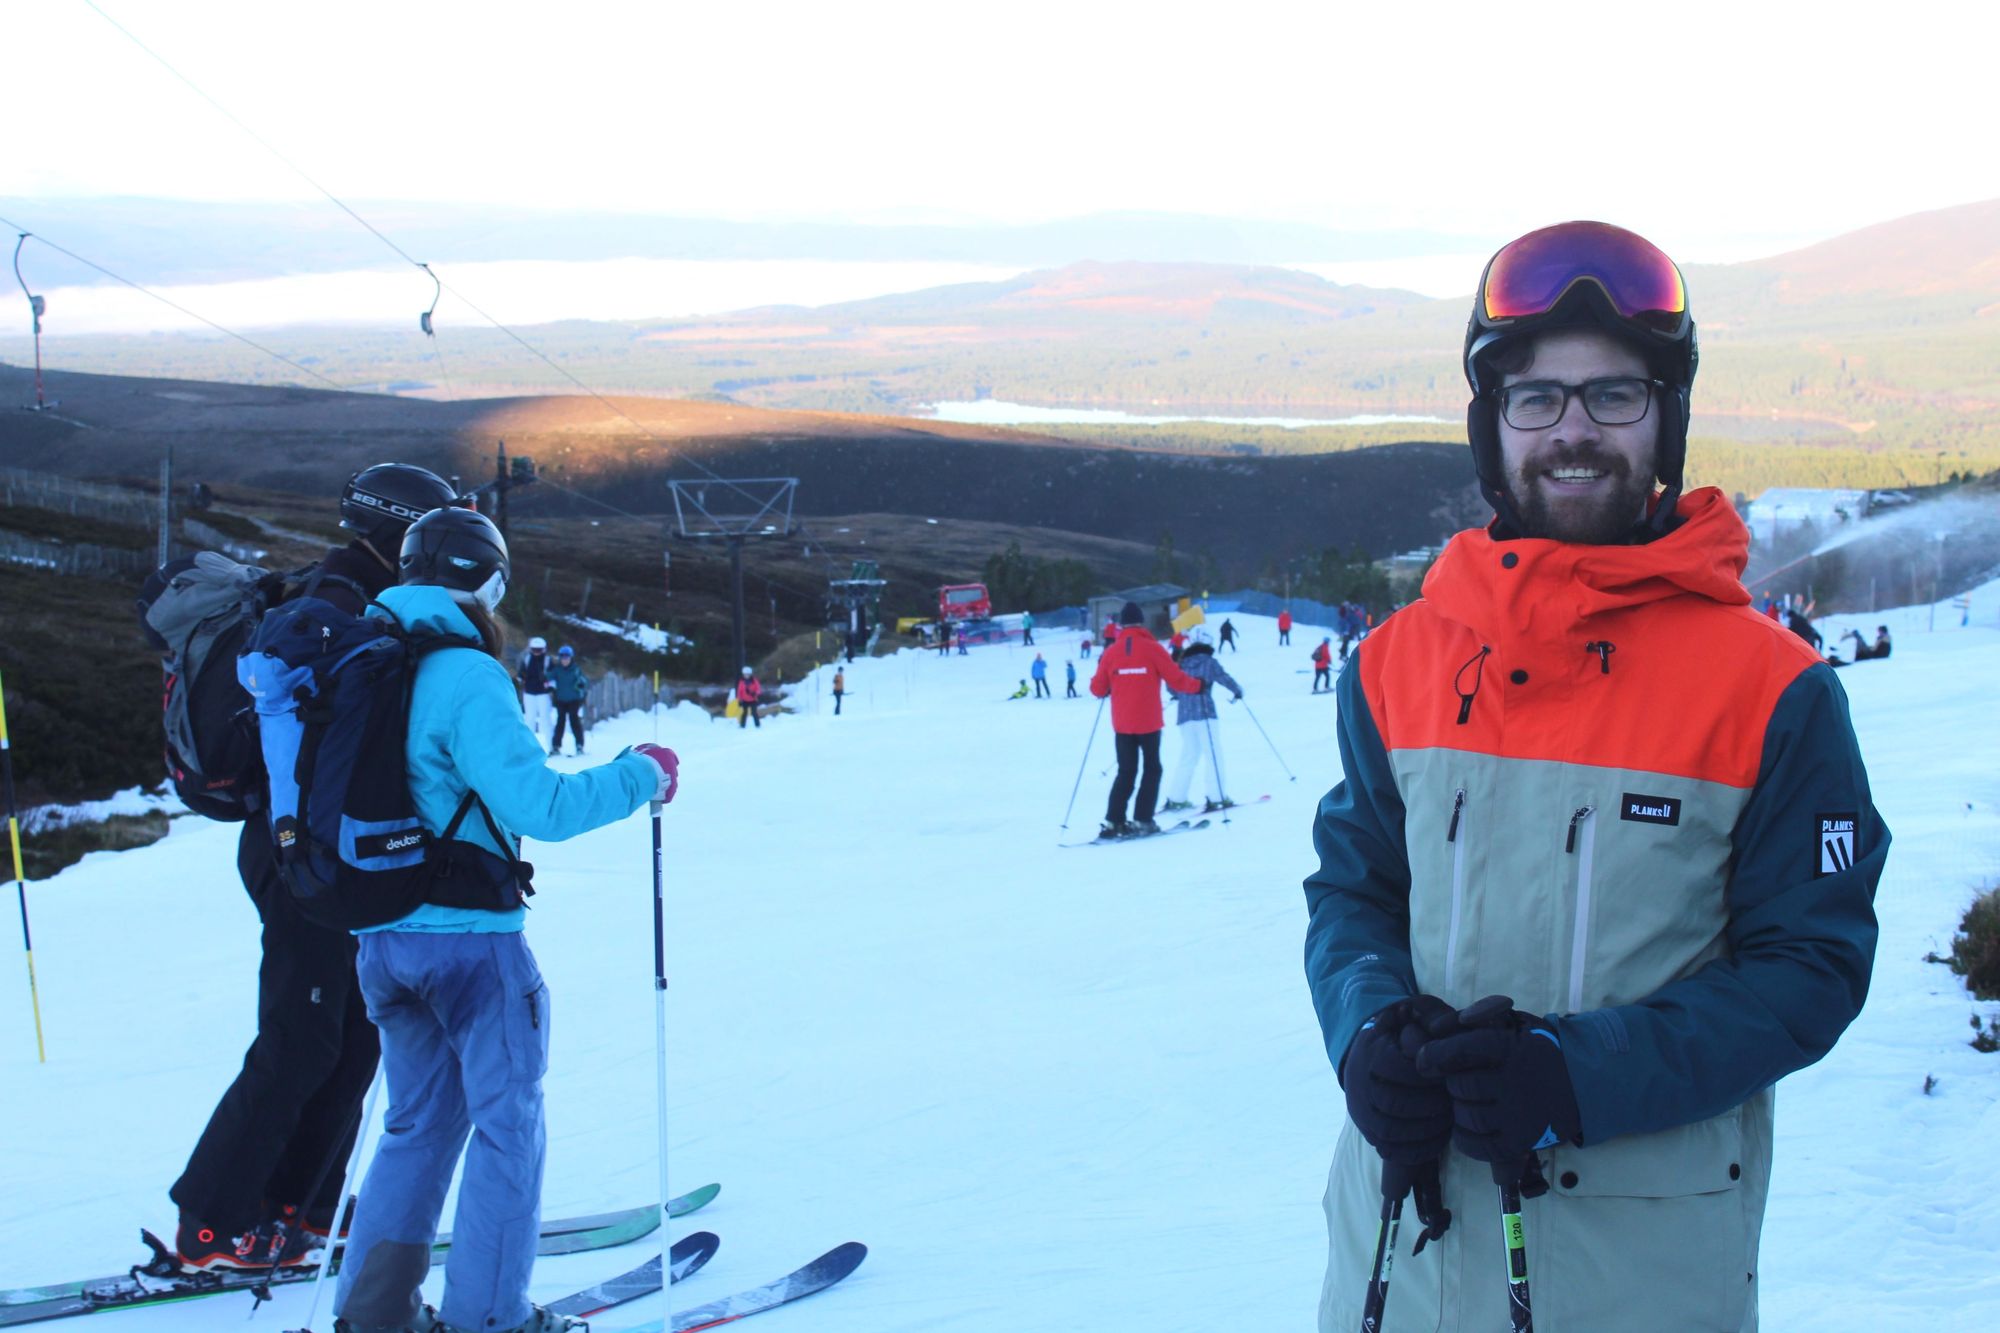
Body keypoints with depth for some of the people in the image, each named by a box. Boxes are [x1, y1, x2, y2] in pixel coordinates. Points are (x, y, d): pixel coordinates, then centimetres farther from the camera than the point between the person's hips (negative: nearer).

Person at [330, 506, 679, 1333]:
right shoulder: (467, 679, -17)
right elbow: (537, 805, -24)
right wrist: (641, 776, -12)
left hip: (382, 937, 7)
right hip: (468, 935, -7)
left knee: (419, 1121, 19)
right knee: (508, 1124, 6)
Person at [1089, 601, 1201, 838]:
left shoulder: (1111, 652, -2)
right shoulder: (1152, 649, -9)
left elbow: (1098, 690, 3)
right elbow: (1176, 680, -8)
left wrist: (1101, 666, 22)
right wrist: (1197, 685, 10)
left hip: (1122, 724, 3)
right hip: (1149, 722, -3)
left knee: (1126, 772, 12)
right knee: (1152, 770, 10)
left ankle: (1113, 821, 4)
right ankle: (1142, 820, 1)